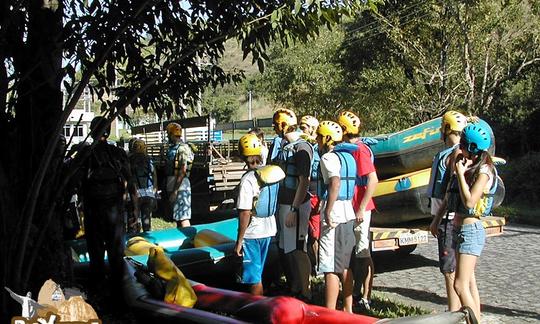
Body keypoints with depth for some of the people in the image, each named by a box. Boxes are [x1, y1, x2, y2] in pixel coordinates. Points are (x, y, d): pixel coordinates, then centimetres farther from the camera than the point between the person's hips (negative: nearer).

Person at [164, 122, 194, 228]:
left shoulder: (182, 149, -13)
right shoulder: (172, 148, 16)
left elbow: (182, 171, -19)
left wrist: (175, 191, -22)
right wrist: (170, 190, 19)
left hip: (180, 186, -10)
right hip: (173, 186, 10)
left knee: (183, 217, -11)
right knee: (177, 217, 13)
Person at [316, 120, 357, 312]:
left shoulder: (328, 157, -12)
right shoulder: (347, 157, 15)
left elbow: (335, 183, -27)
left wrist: (328, 212, -26)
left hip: (334, 216, -9)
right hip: (348, 212, 9)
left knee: (330, 269, -7)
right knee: (344, 265, 16)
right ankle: (348, 308, 23)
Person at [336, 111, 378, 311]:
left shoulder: (360, 150, -16)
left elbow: (373, 181, -22)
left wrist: (361, 209, -23)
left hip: (359, 209, -9)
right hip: (349, 208, 9)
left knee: (362, 252, -3)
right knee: (354, 251, 16)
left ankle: (366, 298, 4)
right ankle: (357, 292, 28)